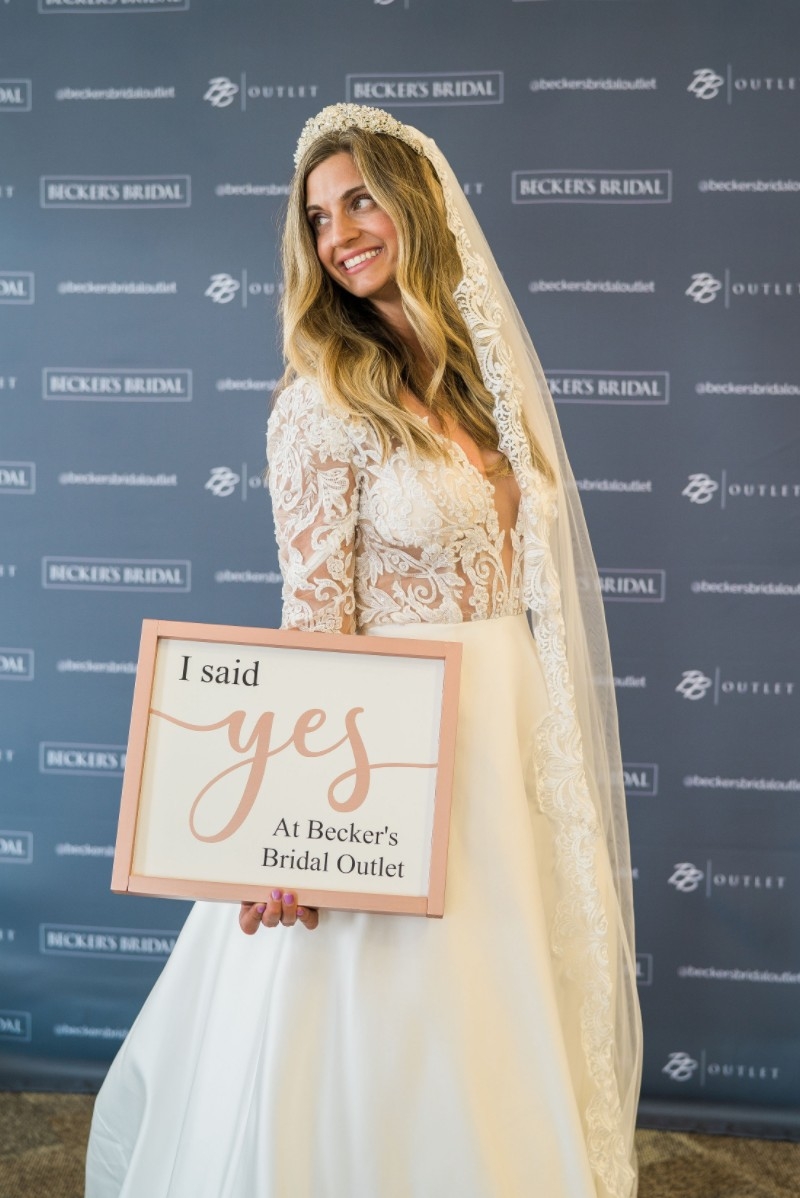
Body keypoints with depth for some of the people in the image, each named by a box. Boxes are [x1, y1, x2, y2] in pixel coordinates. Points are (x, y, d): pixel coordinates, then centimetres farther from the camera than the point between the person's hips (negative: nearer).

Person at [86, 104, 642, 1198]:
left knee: (500, 1012, 18)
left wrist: (551, 748, 13)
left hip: (516, 730, 6)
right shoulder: (322, 405, -11)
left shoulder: (486, 367, 8)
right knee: (386, 1024, 5)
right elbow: (314, 623, -13)